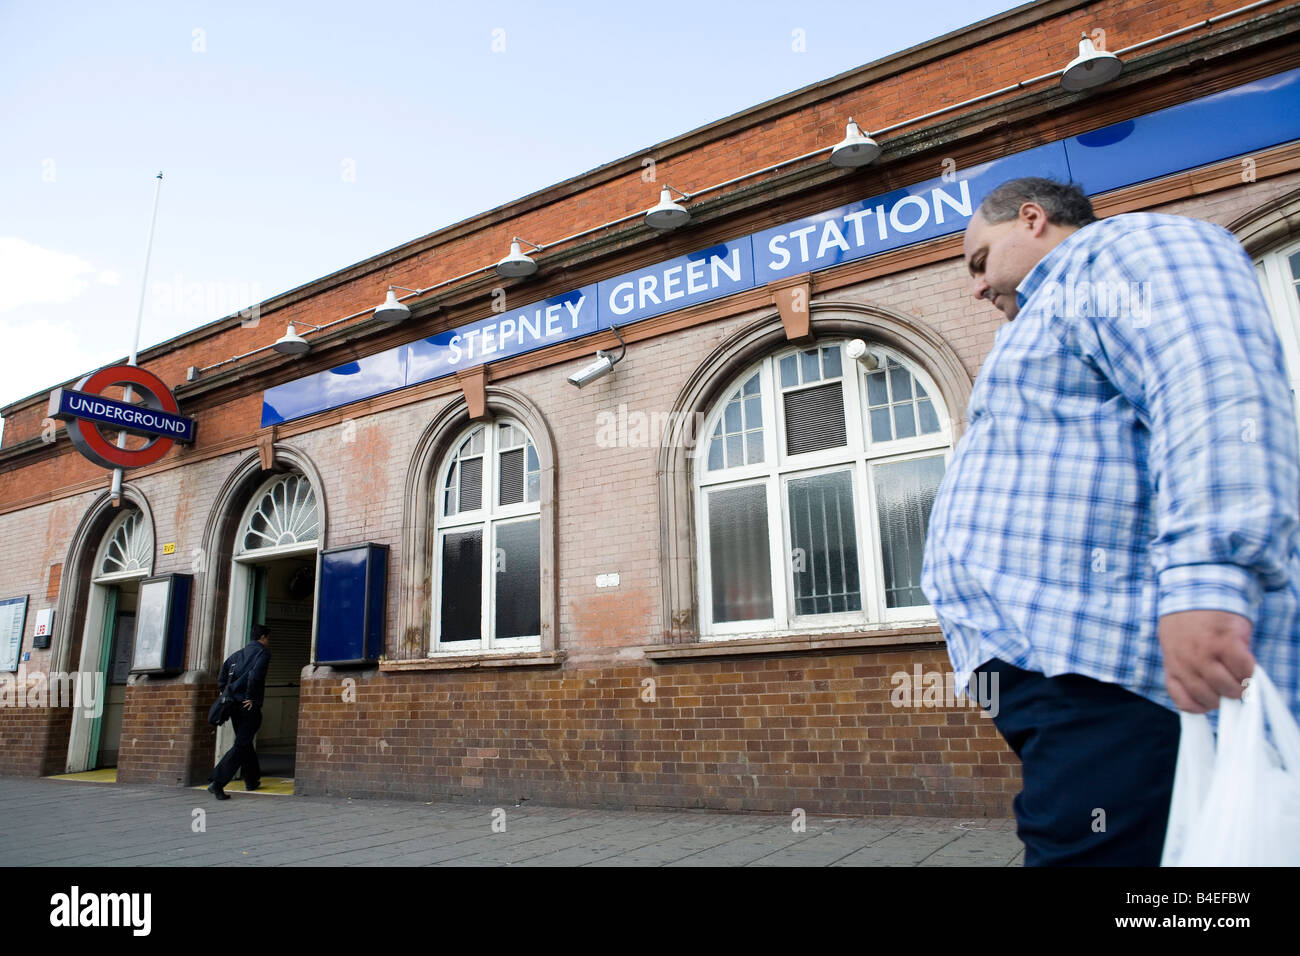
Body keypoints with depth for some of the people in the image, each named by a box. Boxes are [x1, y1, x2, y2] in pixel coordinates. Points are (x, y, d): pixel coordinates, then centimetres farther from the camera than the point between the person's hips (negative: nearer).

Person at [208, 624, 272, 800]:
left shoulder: (237, 654, 17)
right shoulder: (262, 652, -5)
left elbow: (221, 682, 11)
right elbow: (255, 674, -22)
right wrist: (250, 698, -14)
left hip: (234, 705, 8)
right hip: (250, 707, -8)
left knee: (245, 743, 19)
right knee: (241, 746, -6)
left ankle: (252, 780, 29)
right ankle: (217, 783, -15)